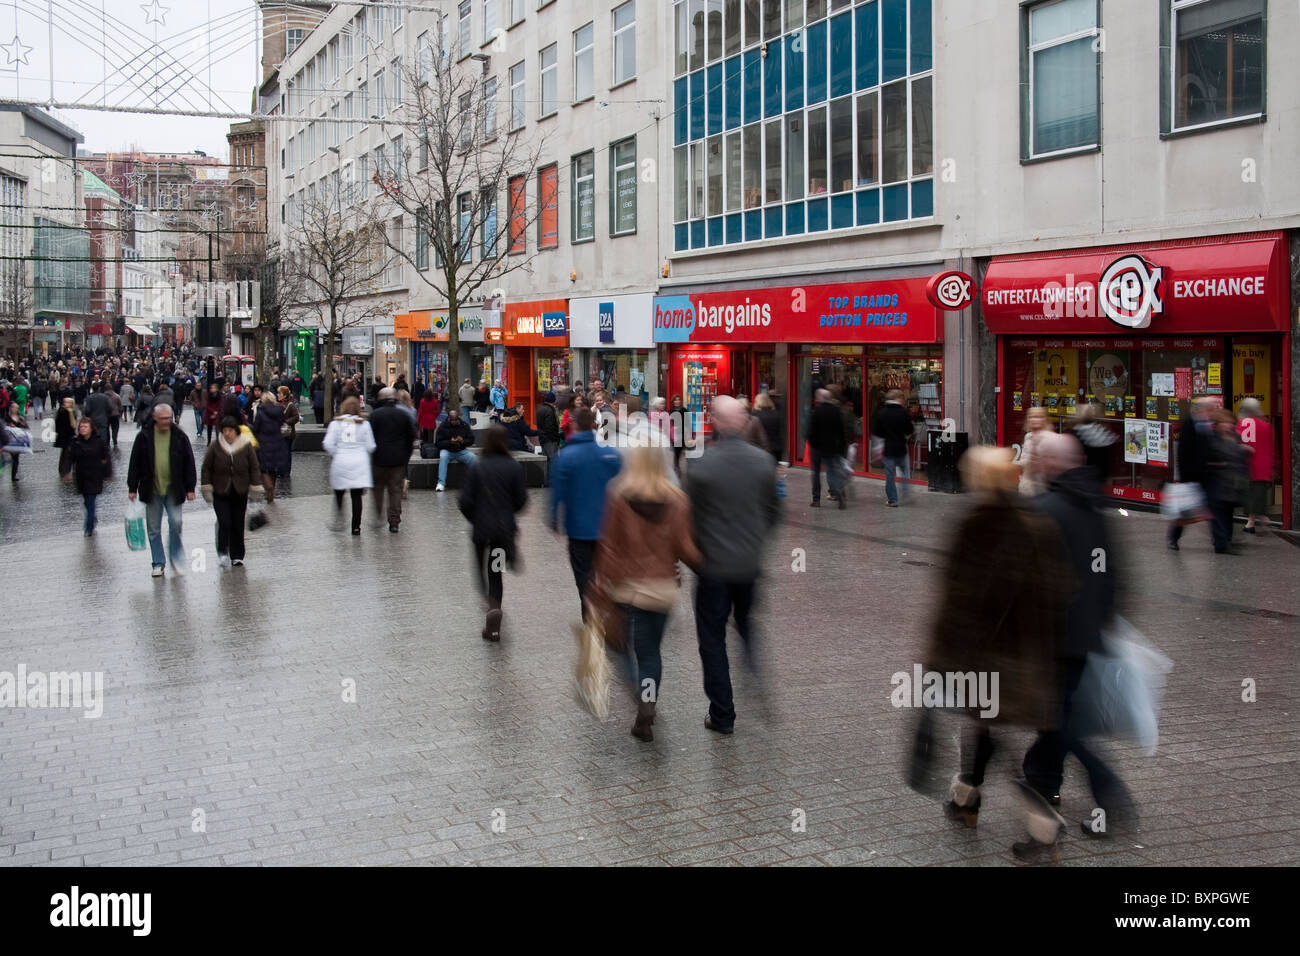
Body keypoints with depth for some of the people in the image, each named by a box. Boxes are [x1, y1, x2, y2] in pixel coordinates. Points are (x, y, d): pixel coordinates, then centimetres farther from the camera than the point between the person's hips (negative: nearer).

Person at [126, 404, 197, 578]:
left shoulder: (179, 436, 1)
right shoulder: (144, 437, -1)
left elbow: (189, 463, 5)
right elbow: (135, 463, 4)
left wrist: (190, 488, 2)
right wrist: (132, 488, 3)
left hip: (173, 490, 0)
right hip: (152, 490, 1)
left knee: (175, 523, -7)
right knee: (154, 529, 6)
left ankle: (175, 560, 9)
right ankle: (159, 564, 17)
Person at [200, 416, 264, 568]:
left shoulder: (246, 446, -3)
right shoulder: (215, 447, -5)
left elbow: (254, 468, 3)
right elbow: (206, 468, 2)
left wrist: (255, 488, -1)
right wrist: (207, 489, -1)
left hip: (240, 493, 1)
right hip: (220, 493, -1)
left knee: (238, 526, 5)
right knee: (224, 523, -13)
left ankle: (237, 556, 16)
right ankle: (222, 552, 2)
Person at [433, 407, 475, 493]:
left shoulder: (465, 425, 5)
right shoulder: (442, 427, -2)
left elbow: (471, 440, 6)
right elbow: (437, 443, -5)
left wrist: (463, 441, -16)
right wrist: (449, 442, -21)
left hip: (461, 451, 2)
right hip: (447, 450, -2)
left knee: (472, 457, -26)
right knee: (443, 457, -36)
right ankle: (441, 483, -36)